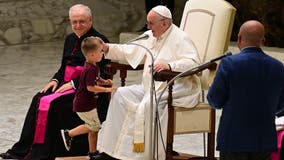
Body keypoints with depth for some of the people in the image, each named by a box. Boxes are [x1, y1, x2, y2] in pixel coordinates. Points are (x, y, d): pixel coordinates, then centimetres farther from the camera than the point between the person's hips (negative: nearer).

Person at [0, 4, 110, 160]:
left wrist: (73, 83, -19)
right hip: (67, 83, 8)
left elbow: (99, 73, -16)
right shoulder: (70, 39, 17)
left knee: (51, 103, -26)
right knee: (38, 99, -15)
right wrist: (56, 80, 2)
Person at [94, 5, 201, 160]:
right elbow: (128, 51, 23)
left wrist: (170, 65, -37)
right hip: (151, 86, 9)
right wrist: (107, 48, 9)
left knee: (147, 104, -33)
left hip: (177, 87, -9)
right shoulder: (150, 37, 16)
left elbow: (193, 63, -23)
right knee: (120, 95, -5)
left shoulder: (180, 39, -10)